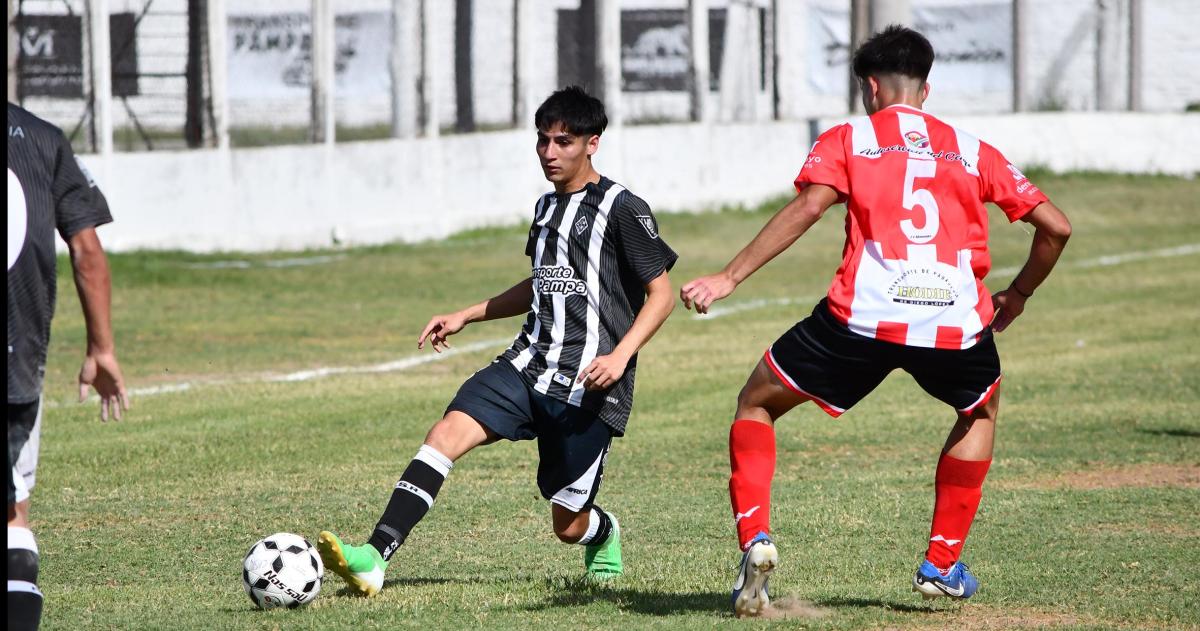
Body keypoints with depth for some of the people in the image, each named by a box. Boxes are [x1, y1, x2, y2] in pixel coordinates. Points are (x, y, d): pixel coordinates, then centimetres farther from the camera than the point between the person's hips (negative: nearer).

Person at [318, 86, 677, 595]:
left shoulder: (623, 209, -7)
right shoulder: (547, 207, 16)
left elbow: (661, 295, -8)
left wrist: (620, 355, -22)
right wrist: (466, 316, 24)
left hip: (588, 385, -6)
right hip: (529, 363, 6)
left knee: (569, 525, 1)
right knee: (448, 432, -20)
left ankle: (605, 535, 42)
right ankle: (374, 558, -31)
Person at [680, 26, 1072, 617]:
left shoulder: (847, 140, 14)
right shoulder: (972, 151, 21)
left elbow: (807, 207, -5)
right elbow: (1055, 227, 17)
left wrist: (728, 278, -7)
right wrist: (1018, 294, 34)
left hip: (862, 318, -2)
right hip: (956, 322, 2)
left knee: (756, 403, 20)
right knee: (981, 410, 35)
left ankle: (755, 540, 1)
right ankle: (942, 564, 30)